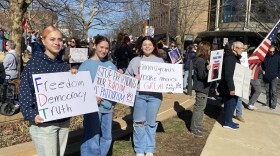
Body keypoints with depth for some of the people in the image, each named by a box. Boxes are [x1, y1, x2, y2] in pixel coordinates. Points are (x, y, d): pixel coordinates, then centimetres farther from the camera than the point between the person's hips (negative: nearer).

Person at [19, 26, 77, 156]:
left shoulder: (63, 65, 9)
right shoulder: (33, 64, -8)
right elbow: (25, 94, -10)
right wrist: (31, 115, -22)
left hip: (64, 121, 6)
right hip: (43, 123, -6)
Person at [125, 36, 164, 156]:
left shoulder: (160, 61, 9)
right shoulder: (135, 61, 6)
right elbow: (126, 77, 4)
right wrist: (134, 79, -14)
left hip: (155, 95, 1)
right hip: (139, 95, 0)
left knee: (151, 123, 10)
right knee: (139, 122, 4)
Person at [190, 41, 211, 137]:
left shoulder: (203, 60, 14)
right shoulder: (201, 61, -19)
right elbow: (202, 75, -25)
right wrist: (208, 70, -40)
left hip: (203, 88, 11)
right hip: (201, 88, -11)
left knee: (201, 107, 17)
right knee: (199, 108, -3)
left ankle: (198, 126, 28)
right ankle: (194, 129, 6)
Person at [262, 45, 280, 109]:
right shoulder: (265, 57, 1)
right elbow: (262, 65, 20)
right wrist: (263, 70, 5)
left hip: (274, 78, -2)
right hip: (266, 78, 3)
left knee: (274, 91, -7)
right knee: (267, 91, 9)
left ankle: (273, 104, -3)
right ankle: (268, 103, 19)